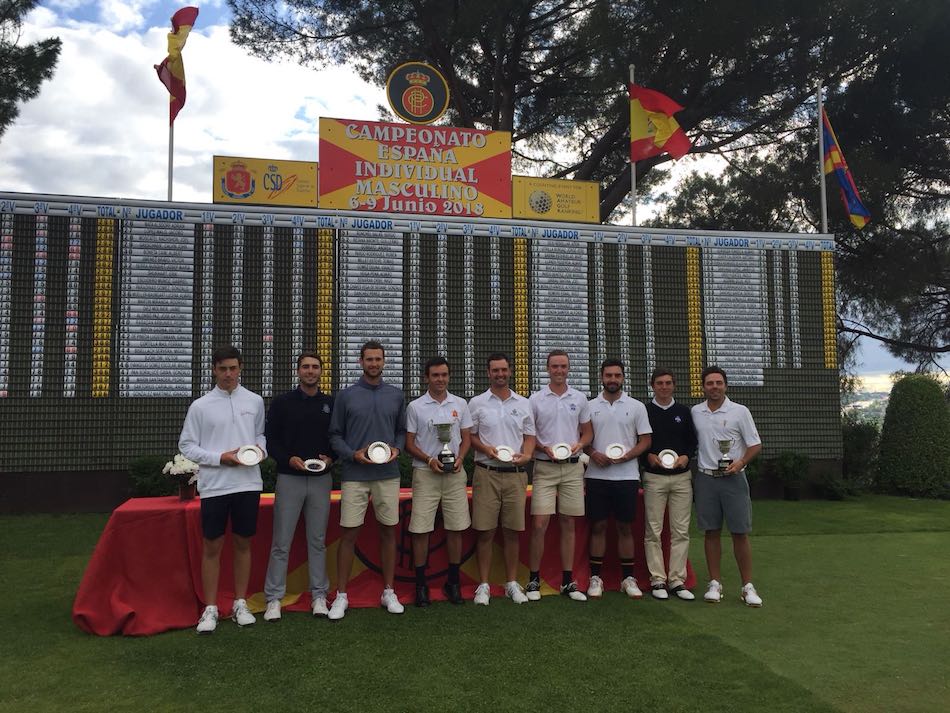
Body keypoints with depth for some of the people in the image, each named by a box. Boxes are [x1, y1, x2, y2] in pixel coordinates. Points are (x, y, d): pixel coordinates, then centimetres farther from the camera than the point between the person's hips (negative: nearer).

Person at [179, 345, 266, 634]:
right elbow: (186, 446, 0)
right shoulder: (200, 406, -1)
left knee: (243, 544, 10)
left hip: (248, 483, 2)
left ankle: (240, 604, 22)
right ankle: (210, 609, 16)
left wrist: (261, 448, -5)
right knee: (211, 547, 4)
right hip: (214, 485, -2)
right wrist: (220, 457, -12)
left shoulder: (255, 401, 6)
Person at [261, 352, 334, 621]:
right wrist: (288, 459, -14)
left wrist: (330, 458, -7)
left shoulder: (331, 404, 7)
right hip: (289, 478, -2)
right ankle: (274, 598, 11)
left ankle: (319, 595, 18)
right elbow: (270, 438, 0)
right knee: (281, 543, 1)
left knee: (318, 541, 9)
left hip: (321, 479, 2)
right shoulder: (282, 402, 1)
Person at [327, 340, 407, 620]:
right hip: (354, 476, -2)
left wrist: (397, 448, -6)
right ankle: (341, 596, 12)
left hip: (388, 474, 2)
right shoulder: (346, 395, 2)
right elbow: (335, 435, 4)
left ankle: (389, 592, 20)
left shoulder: (396, 395, 8)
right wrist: (353, 454, -11)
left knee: (388, 532, 8)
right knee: (348, 534, 0)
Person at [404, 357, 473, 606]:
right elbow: (409, 444, 0)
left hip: (454, 474, 2)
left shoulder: (460, 404, 7)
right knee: (421, 529, -1)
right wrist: (429, 459, -14)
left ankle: (453, 583, 20)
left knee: (455, 528, 6)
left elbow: (466, 438, 11)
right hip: (426, 473, -2)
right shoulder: (415, 407, 0)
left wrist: (459, 458, -8)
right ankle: (421, 584, 11)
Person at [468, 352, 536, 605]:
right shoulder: (477, 403, 3)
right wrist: (486, 449, -13)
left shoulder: (523, 404, 10)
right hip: (487, 473, -2)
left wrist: (526, 454, -6)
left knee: (512, 531, 7)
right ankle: (483, 585, 10)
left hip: (516, 473, 2)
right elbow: (470, 435, 5)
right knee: (485, 531, 0)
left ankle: (512, 583, 18)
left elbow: (530, 435, 13)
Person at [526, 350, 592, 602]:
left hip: (573, 467, 2)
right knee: (539, 524, -6)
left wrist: (579, 444, -8)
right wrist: (545, 448, -15)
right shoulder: (536, 399, 1)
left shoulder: (579, 399, 7)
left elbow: (587, 432, 13)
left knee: (568, 524, 8)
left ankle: (568, 581, 16)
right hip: (544, 467, -2)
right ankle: (534, 580, 6)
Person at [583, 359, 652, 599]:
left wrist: (627, 455, -13)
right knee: (598, 526, 5)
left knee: (625, 527, 6)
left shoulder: (636, 407, 4)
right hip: (597, 475, 0)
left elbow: (645, 441, 3)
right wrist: (593, 454, -11)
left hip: (626, 475, 0)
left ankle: (628, 579, 16)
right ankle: (595, 578, 13)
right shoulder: (590, 406, 6)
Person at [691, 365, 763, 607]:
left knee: (740, 533, 0)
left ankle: (747, 586, 9)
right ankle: (715, 583, 14)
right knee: (712, 532, 6)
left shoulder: (740, 411, -2)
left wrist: (741, 462, -17)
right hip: (705, 478, 2)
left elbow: (755, 444, 0)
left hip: (733, 478, -2)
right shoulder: (695, 412, 7)